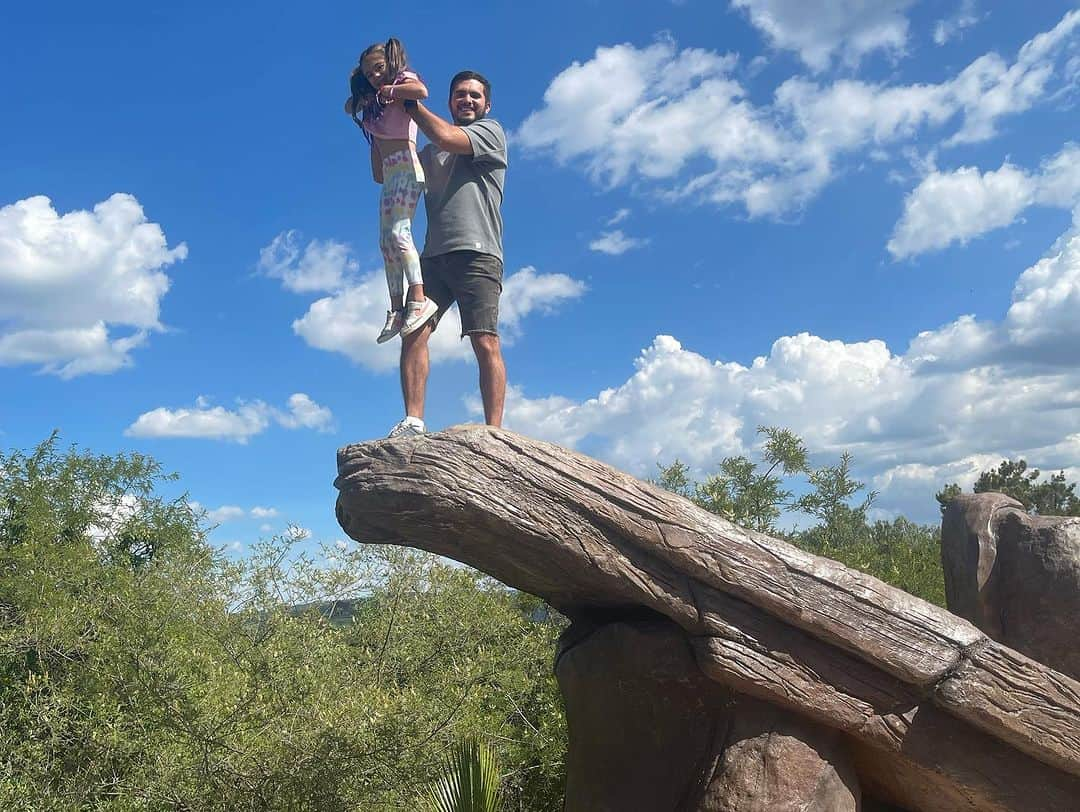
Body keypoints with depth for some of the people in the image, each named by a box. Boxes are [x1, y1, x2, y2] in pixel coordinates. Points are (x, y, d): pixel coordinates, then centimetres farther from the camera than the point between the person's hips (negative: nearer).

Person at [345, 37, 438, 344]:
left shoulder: (405, 80, 2)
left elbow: (422, 92, -21)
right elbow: (350, 107, 34)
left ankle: (418, 298, -33)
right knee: (386, 242, 1)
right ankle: (397, 310, -1)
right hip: (389, 173, 9)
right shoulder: (376, 100, 24)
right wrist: (364, 97, 17)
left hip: (405, 165, -9)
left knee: (398, 231, -24)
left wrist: (388, 90, -8)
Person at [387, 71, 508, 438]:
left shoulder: (491, 131, 11)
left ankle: (493, 432, -16)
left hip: (476, 252, -5)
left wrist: (411, 104, 5)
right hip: (434, 255, 5)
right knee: (413, 333, -12)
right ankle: (413, 422, -14)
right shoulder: (431, 150, 28)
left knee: (486, 343, -13)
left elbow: (448, 138, -7)